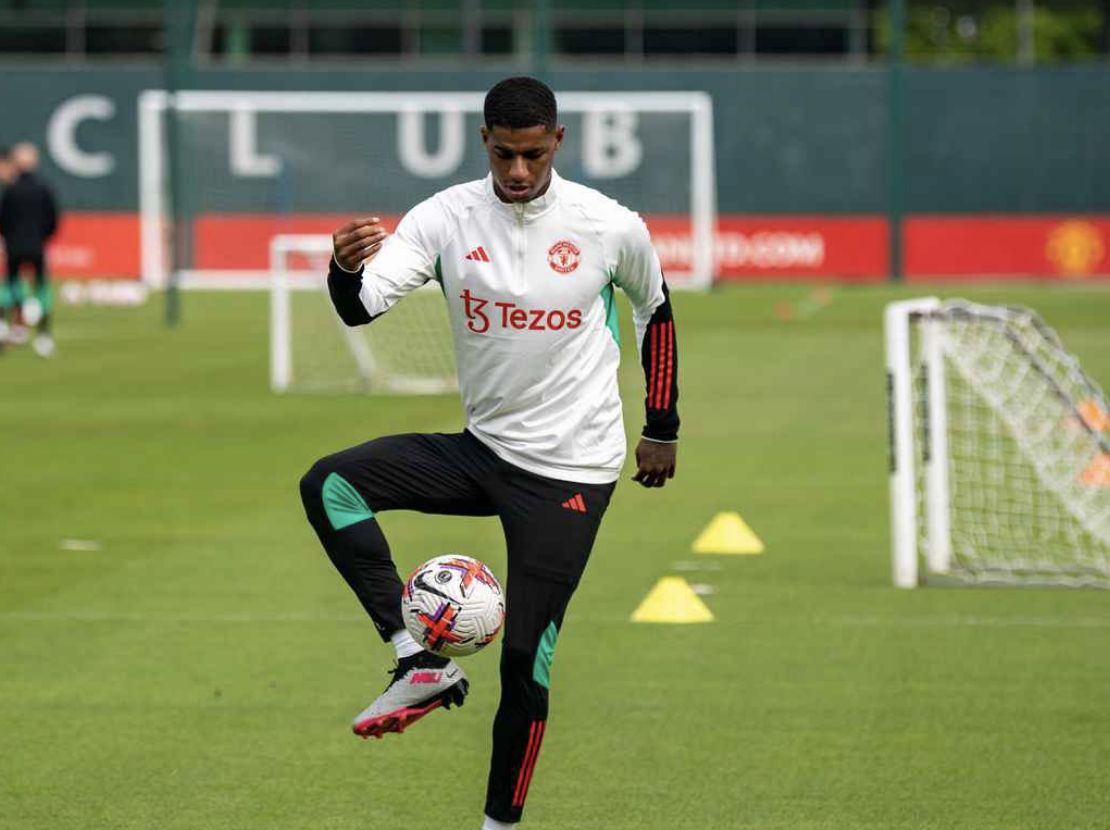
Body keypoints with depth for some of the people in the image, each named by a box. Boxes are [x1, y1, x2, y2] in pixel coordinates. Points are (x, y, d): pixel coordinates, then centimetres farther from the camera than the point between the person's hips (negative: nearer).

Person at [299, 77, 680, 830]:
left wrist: (662, 430, 17)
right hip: (482, 450, 3)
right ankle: (421, 663, -17)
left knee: (526, 657, -6)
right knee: (329, 486, -18)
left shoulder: (612, 228, -9)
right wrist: (347, 267, -45)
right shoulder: (447, 218, -8)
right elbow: (361, 307, -21)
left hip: (571, 471, -3)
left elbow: (655, 312, 11)